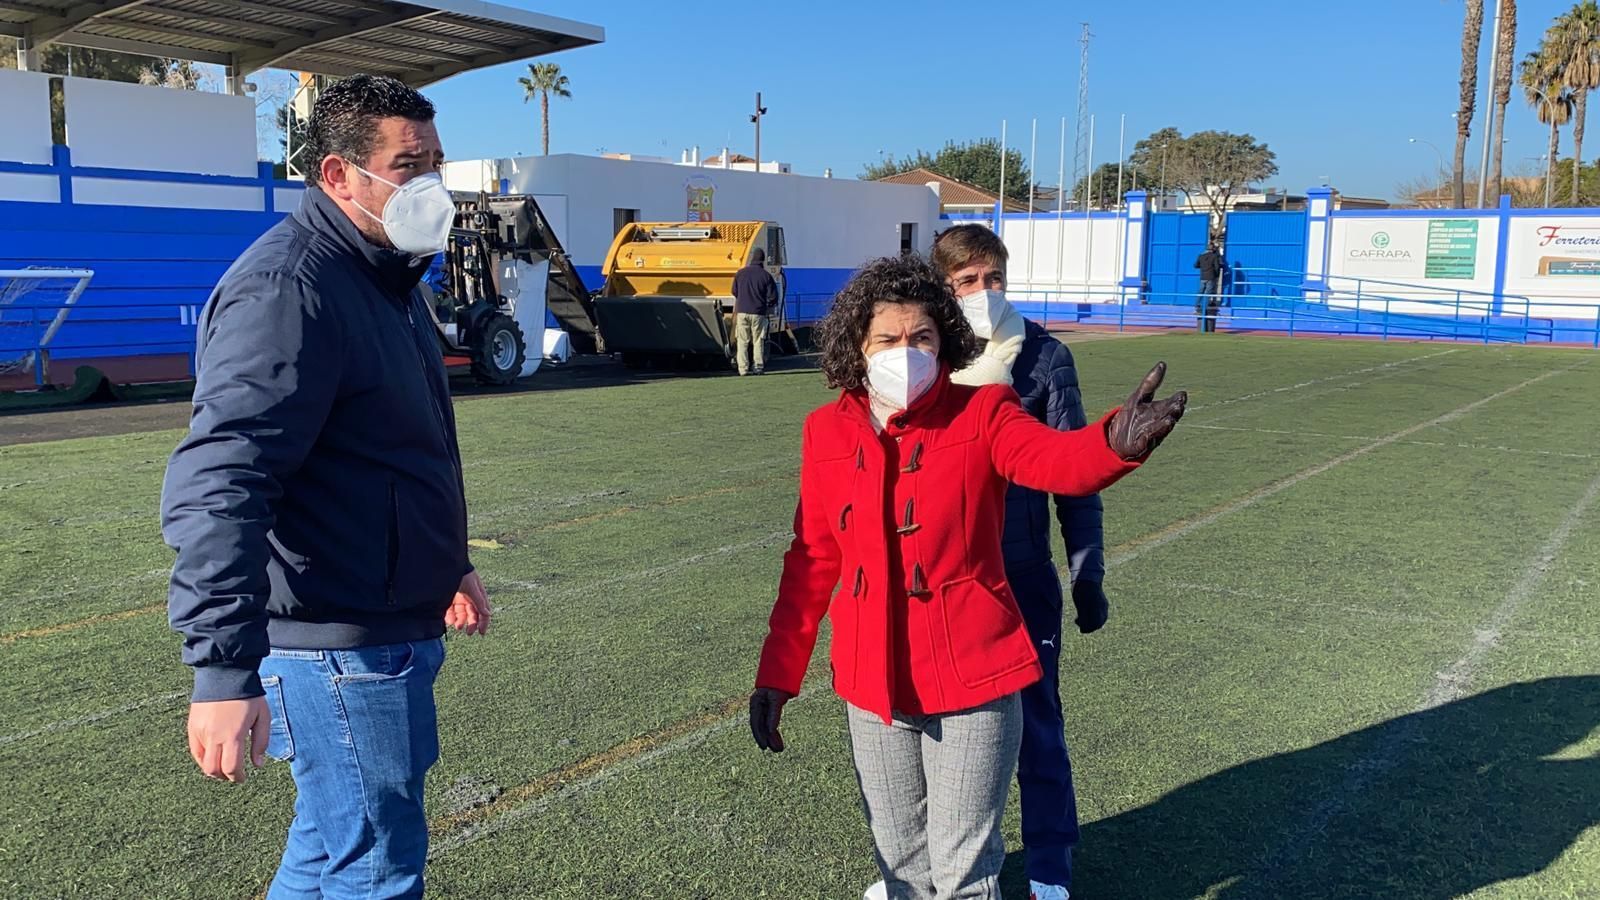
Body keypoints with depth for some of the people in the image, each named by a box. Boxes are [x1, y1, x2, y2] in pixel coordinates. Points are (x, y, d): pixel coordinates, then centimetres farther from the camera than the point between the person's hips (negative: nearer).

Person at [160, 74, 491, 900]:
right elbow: (217, 487, -28)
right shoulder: (289, 289, -20)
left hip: (395, 627, 10)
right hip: (339, 645, -10)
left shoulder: (382, 278, 13)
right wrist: (223, 671, -32)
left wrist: (450, 565, 28)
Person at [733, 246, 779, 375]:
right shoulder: (766, 275, -4)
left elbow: (734, 292, 14)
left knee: (742, 341, 5)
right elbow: (772, 297, -2)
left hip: (742, 311, 2)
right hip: (758, 313, -2)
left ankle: (743, 368, 0)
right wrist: (769, 306, 19)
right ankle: (758, 367, 6)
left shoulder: (740, 273, 4)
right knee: (758, 341, 7)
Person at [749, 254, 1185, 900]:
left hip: (971, 680, -3)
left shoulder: (982, 413, -10)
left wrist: (1116, 443, -53)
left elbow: (1056, 458, -30)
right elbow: (813, 562, 5)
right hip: (872, 688, 3)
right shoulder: (827, 432, -1)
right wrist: (777, 674, 6)